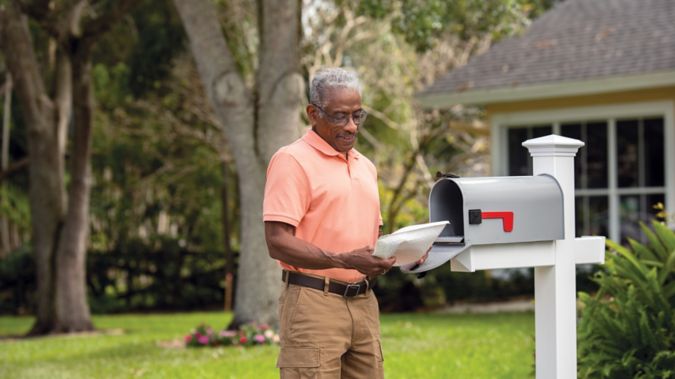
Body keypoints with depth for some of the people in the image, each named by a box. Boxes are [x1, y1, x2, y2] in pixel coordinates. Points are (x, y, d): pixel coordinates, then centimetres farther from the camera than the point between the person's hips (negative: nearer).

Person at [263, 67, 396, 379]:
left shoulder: (365, 166, 19)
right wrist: (344, 260, -25)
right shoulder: (292, 160, -6)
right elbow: (278, 242, -14)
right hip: (314, 303, -7)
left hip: (364, 303, 7)